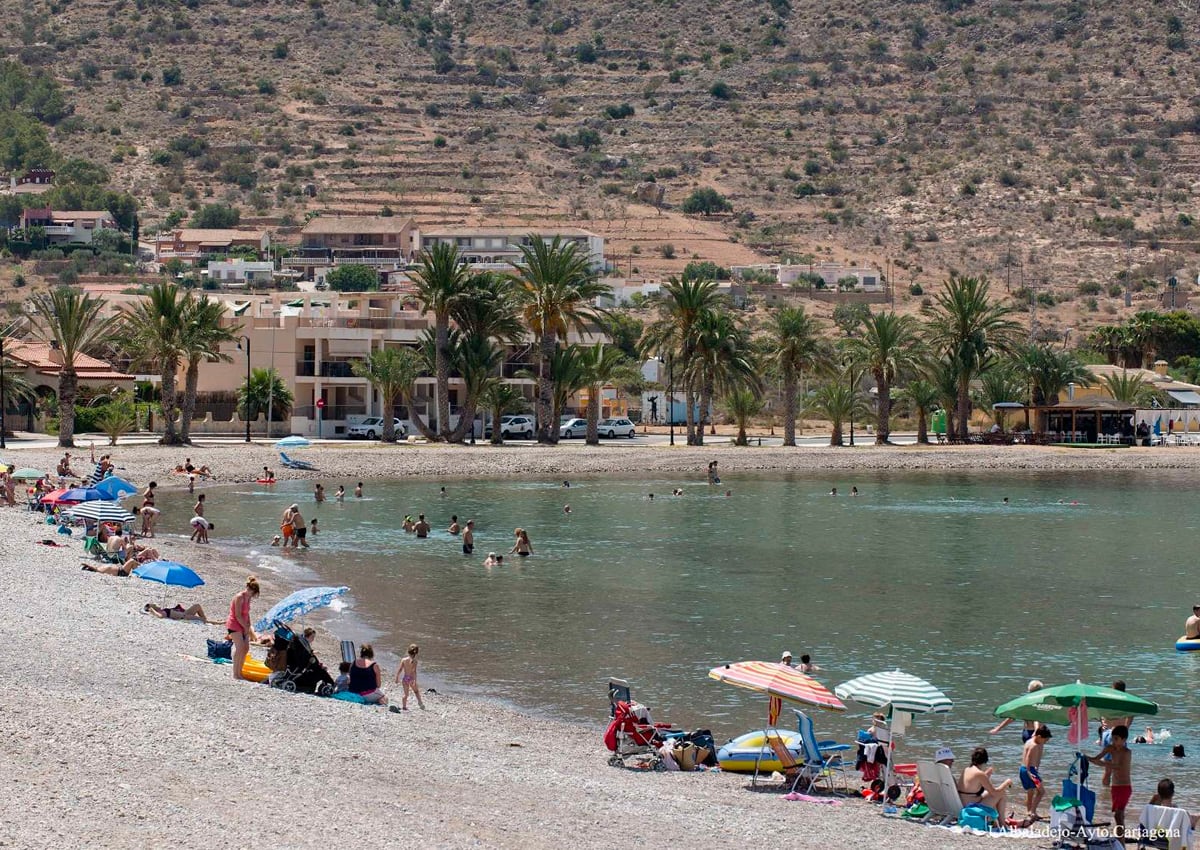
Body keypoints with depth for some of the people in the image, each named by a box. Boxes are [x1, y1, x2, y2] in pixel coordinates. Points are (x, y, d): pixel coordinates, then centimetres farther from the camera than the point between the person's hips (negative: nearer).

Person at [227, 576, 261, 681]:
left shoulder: (248, 598, 8)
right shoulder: (239, 597, -19)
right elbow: (238, 615, -21)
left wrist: (249, 627, 6)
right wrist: (247, 628, -17)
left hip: (243, 625, 9)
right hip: (234, 625, -9)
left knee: (246, 648, 6)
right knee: (240, 648, -14)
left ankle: (239, 672, 13)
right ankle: (235, 673, -11)